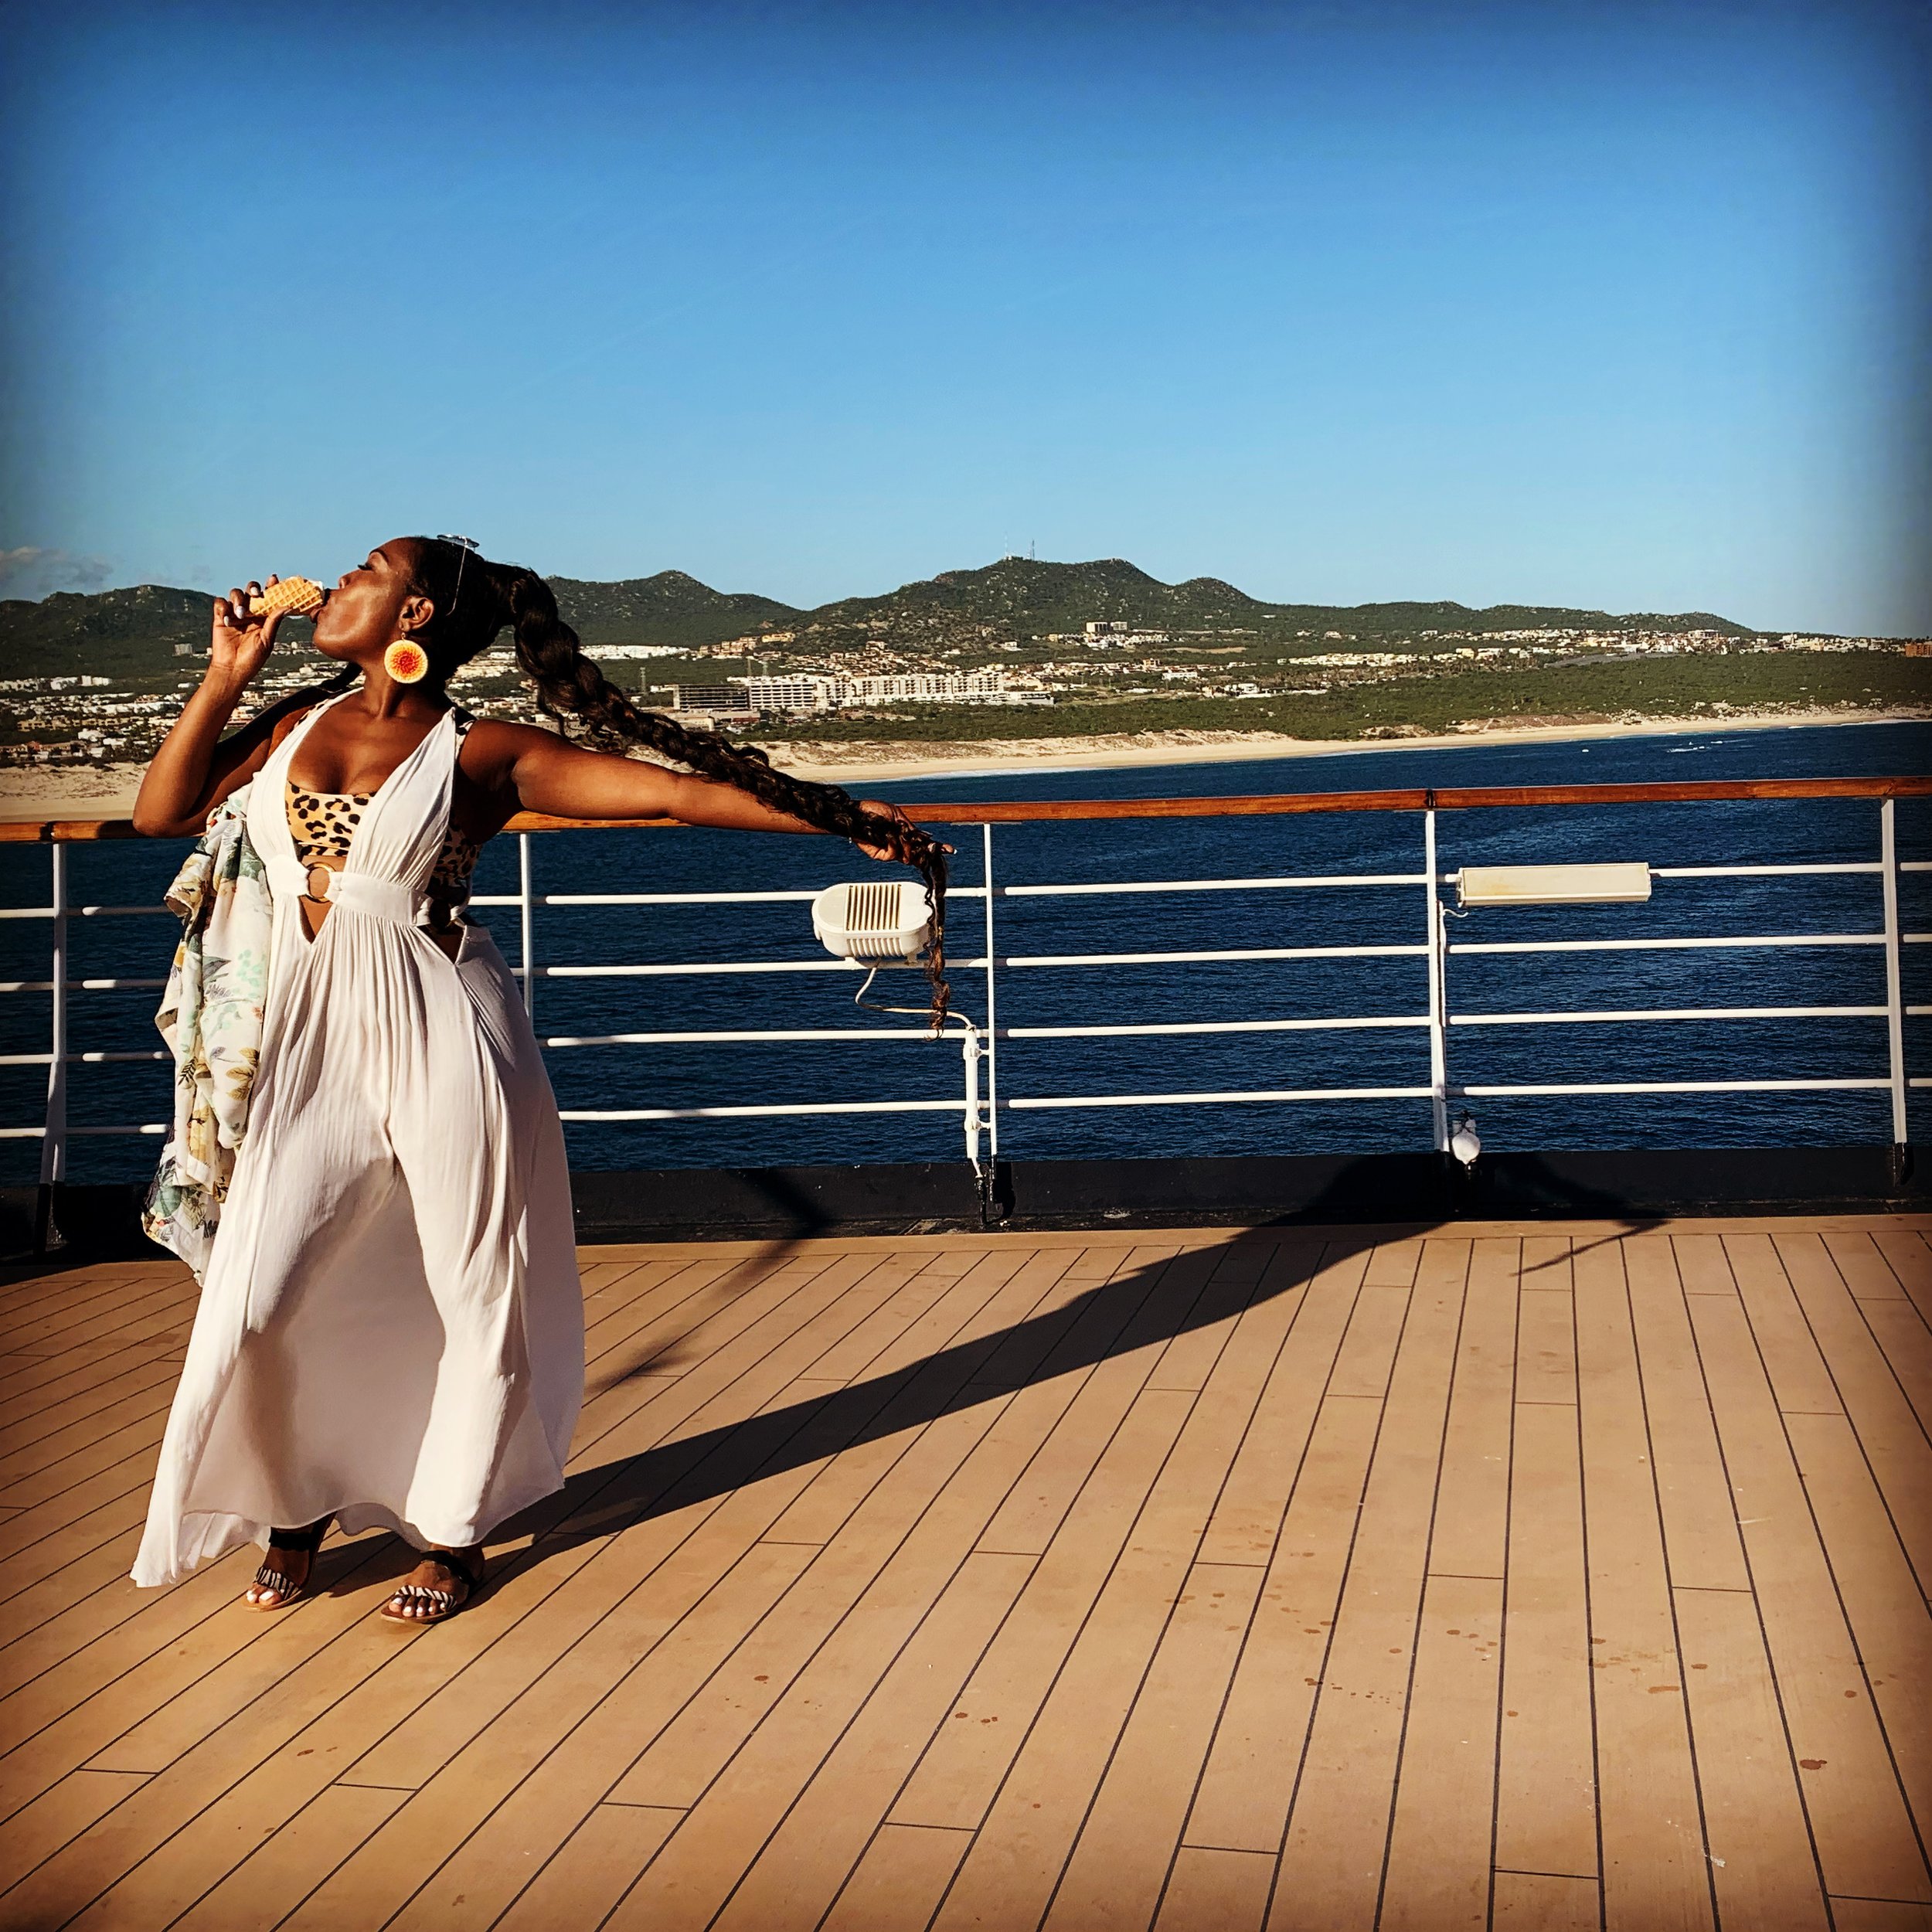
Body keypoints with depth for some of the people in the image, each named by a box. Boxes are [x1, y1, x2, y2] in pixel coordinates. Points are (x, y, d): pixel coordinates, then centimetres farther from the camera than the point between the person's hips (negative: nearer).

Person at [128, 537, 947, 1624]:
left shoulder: (481, 754, -5)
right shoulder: (297, 725, 10)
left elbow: (678, 790, -10)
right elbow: (162, 812, 12)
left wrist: (842, 819, -16)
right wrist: (226, 678, 5)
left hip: (444, 1037, -4)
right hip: (317, 1044, 4)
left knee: (475, 1299, 5)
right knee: (255, 1304, 0)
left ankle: (453, 1535, 26)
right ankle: (297, 1505, 27)